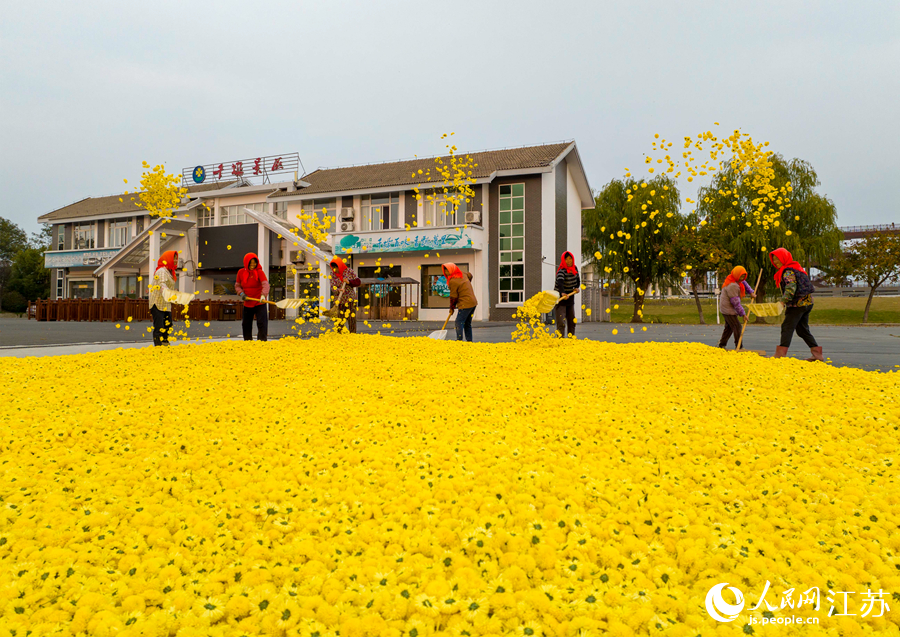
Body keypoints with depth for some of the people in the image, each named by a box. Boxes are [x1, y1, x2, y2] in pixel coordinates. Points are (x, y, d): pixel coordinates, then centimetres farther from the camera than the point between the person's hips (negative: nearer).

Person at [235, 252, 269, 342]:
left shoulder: (259, 272, -12)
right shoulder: (241, 272, 1)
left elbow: (265, 284, -26)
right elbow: (237, 286, 13)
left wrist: (263, 295, -44)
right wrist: (241, 294, -8)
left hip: (260, 302, -4)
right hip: (247, 303, 5)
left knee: (262, 323, -11)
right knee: (246, 324, 12)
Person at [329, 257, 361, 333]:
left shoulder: (349, 271, -1)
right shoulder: (333, 274, 1)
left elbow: (358, 281, 1)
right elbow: (333, 287, -7)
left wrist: (349, 282, -16)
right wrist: (338, 290, -29)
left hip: (350, 299, -1)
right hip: (339, 301, 1)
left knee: (351, 318, -5)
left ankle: (352, 334, 1)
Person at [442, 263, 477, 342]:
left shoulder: (452, 281, -15)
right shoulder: (462, 274, 10)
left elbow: (453, 297, -10)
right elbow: (470, 275, 34)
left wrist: (452, 308, 5)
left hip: (465, 304, -9)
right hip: (473, 302, 9)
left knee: (459, 322, -8)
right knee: (467, 323, 14)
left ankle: (459, 339, -15)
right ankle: (469, 341, 15)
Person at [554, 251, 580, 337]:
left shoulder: (575, 268, 2)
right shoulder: (561, 271, -22)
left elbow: (578, 280, 16)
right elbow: (560, 282, -39)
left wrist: (577, 287, -5)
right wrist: (562, 293, -57)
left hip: (570, 297, 8)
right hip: (561, 298, -8)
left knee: (572, 320, 14)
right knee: (561, 320, -14)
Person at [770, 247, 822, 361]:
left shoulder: (788, 271, -13)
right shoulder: (795, 268, 20)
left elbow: (791, 287, -27)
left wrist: (783, 301, -36)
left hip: (797, 304, -10)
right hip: (807, 303, 10)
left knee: (787, 327, -12)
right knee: (803, 329, 16)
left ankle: (780, 354, -18)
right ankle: (817, 353, 18)